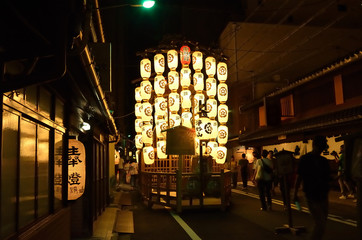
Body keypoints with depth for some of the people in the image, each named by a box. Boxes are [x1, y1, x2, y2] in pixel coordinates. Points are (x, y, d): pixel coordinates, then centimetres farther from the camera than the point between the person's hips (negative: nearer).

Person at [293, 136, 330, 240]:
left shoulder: (324, 160, 10)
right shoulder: (305, 159, -7)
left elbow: (328, 177, 19)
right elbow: (299, 177, -5)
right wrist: (295, 194, -5)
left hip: (323, 196, 7)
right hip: (312, 197, -7)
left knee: (322, 223, 15)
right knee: (320, 224, -13)